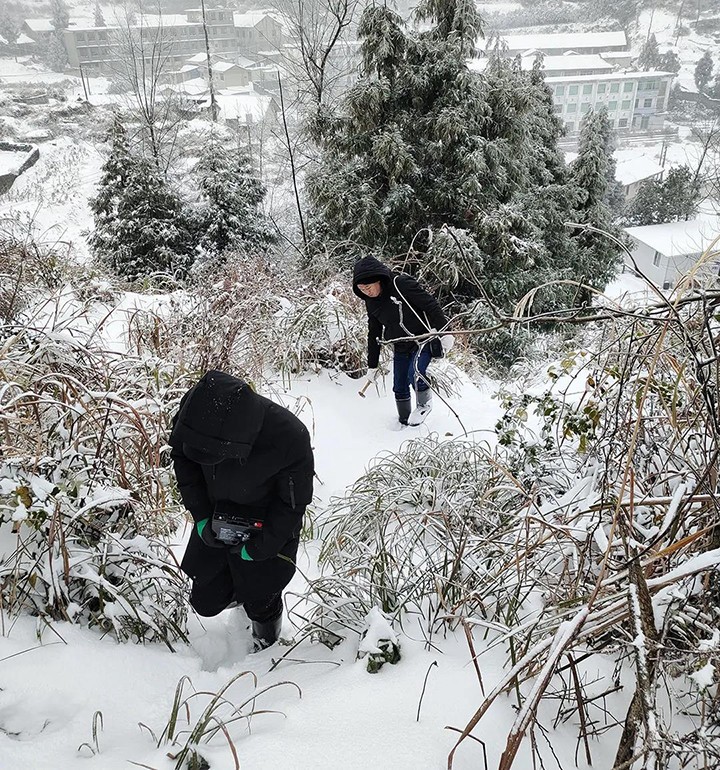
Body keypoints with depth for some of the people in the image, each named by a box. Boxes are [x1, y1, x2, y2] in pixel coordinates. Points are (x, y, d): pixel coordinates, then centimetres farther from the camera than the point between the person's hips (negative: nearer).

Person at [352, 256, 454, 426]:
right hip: (400, 347, 6)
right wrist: (372, 365, 14)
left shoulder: (401, 284, -20)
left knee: (414, 374, -28)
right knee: (399, 388, 6)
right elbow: (374, 334, 12)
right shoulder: (371, 302, 2)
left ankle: (425, 404, 1)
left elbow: (430, 304, -19)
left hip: (423, 339, -6)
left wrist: (444, 332, -22)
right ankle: (404, 421, 28)